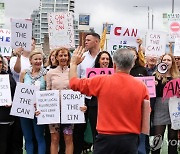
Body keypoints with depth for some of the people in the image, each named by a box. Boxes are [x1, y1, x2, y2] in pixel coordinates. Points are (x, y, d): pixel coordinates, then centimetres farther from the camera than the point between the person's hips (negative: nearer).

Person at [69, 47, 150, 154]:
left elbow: (74, 83, 4)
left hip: (106, 137, -1)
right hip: (130, 139, 2)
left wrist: (73, 63, 20)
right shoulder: (142, 87, -5)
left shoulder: (102, 81, -9)